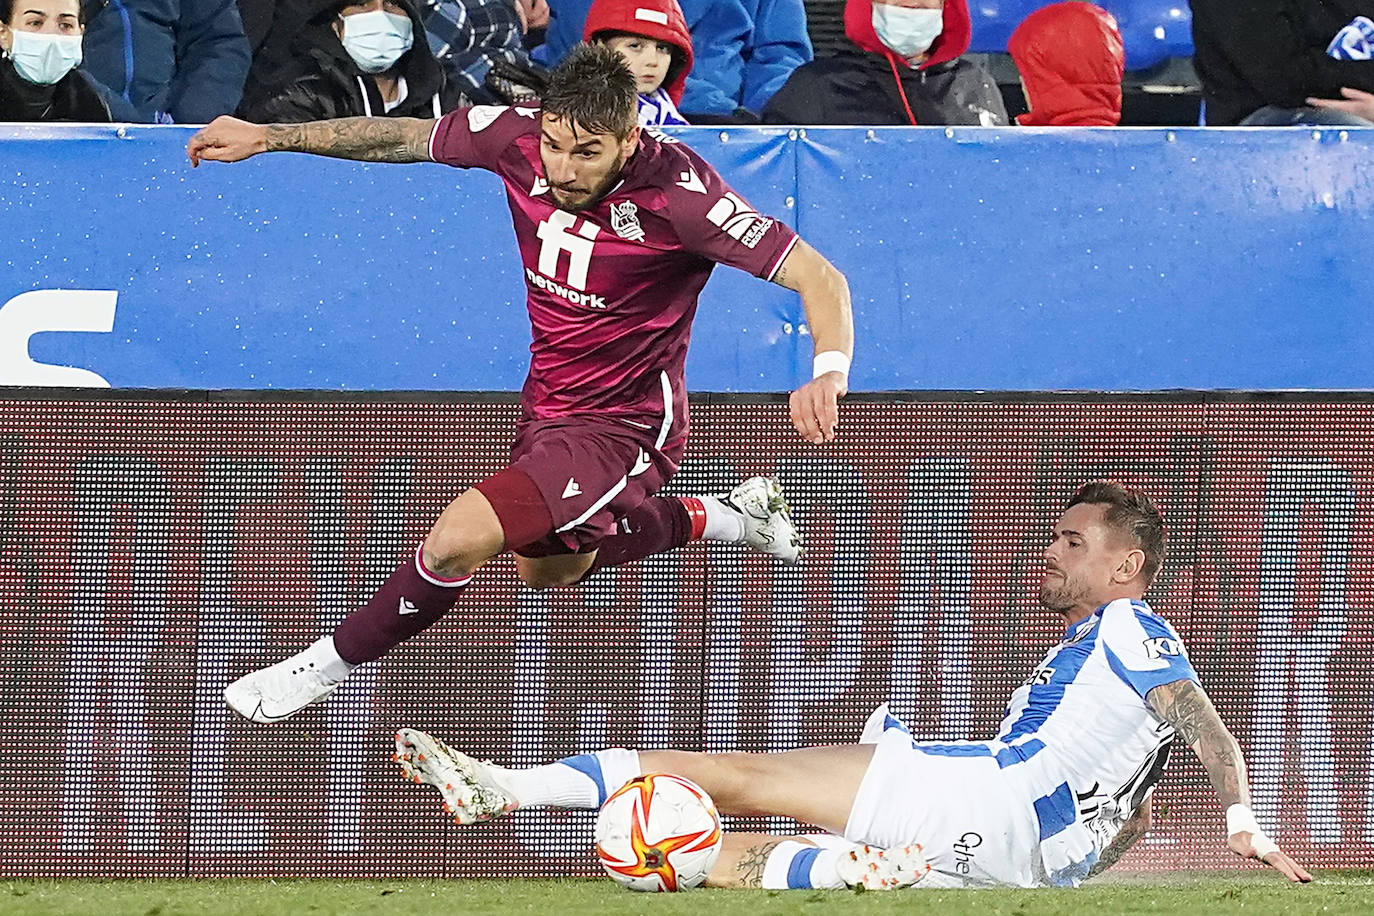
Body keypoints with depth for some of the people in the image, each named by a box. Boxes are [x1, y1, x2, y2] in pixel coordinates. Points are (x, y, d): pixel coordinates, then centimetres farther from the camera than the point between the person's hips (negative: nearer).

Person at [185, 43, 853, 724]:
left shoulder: (680, 193, -30)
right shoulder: (518, 137, -16)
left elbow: (819, 278, -31)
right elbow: (400, 137, 2)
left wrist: (828, 372, -50)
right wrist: (268, 136, -1)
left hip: (621, 430, -8)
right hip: (547, 406, 8)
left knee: (458, 538, -23)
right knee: (547, 569, 31)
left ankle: (331, 664, 3)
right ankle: (730, 517, 47)